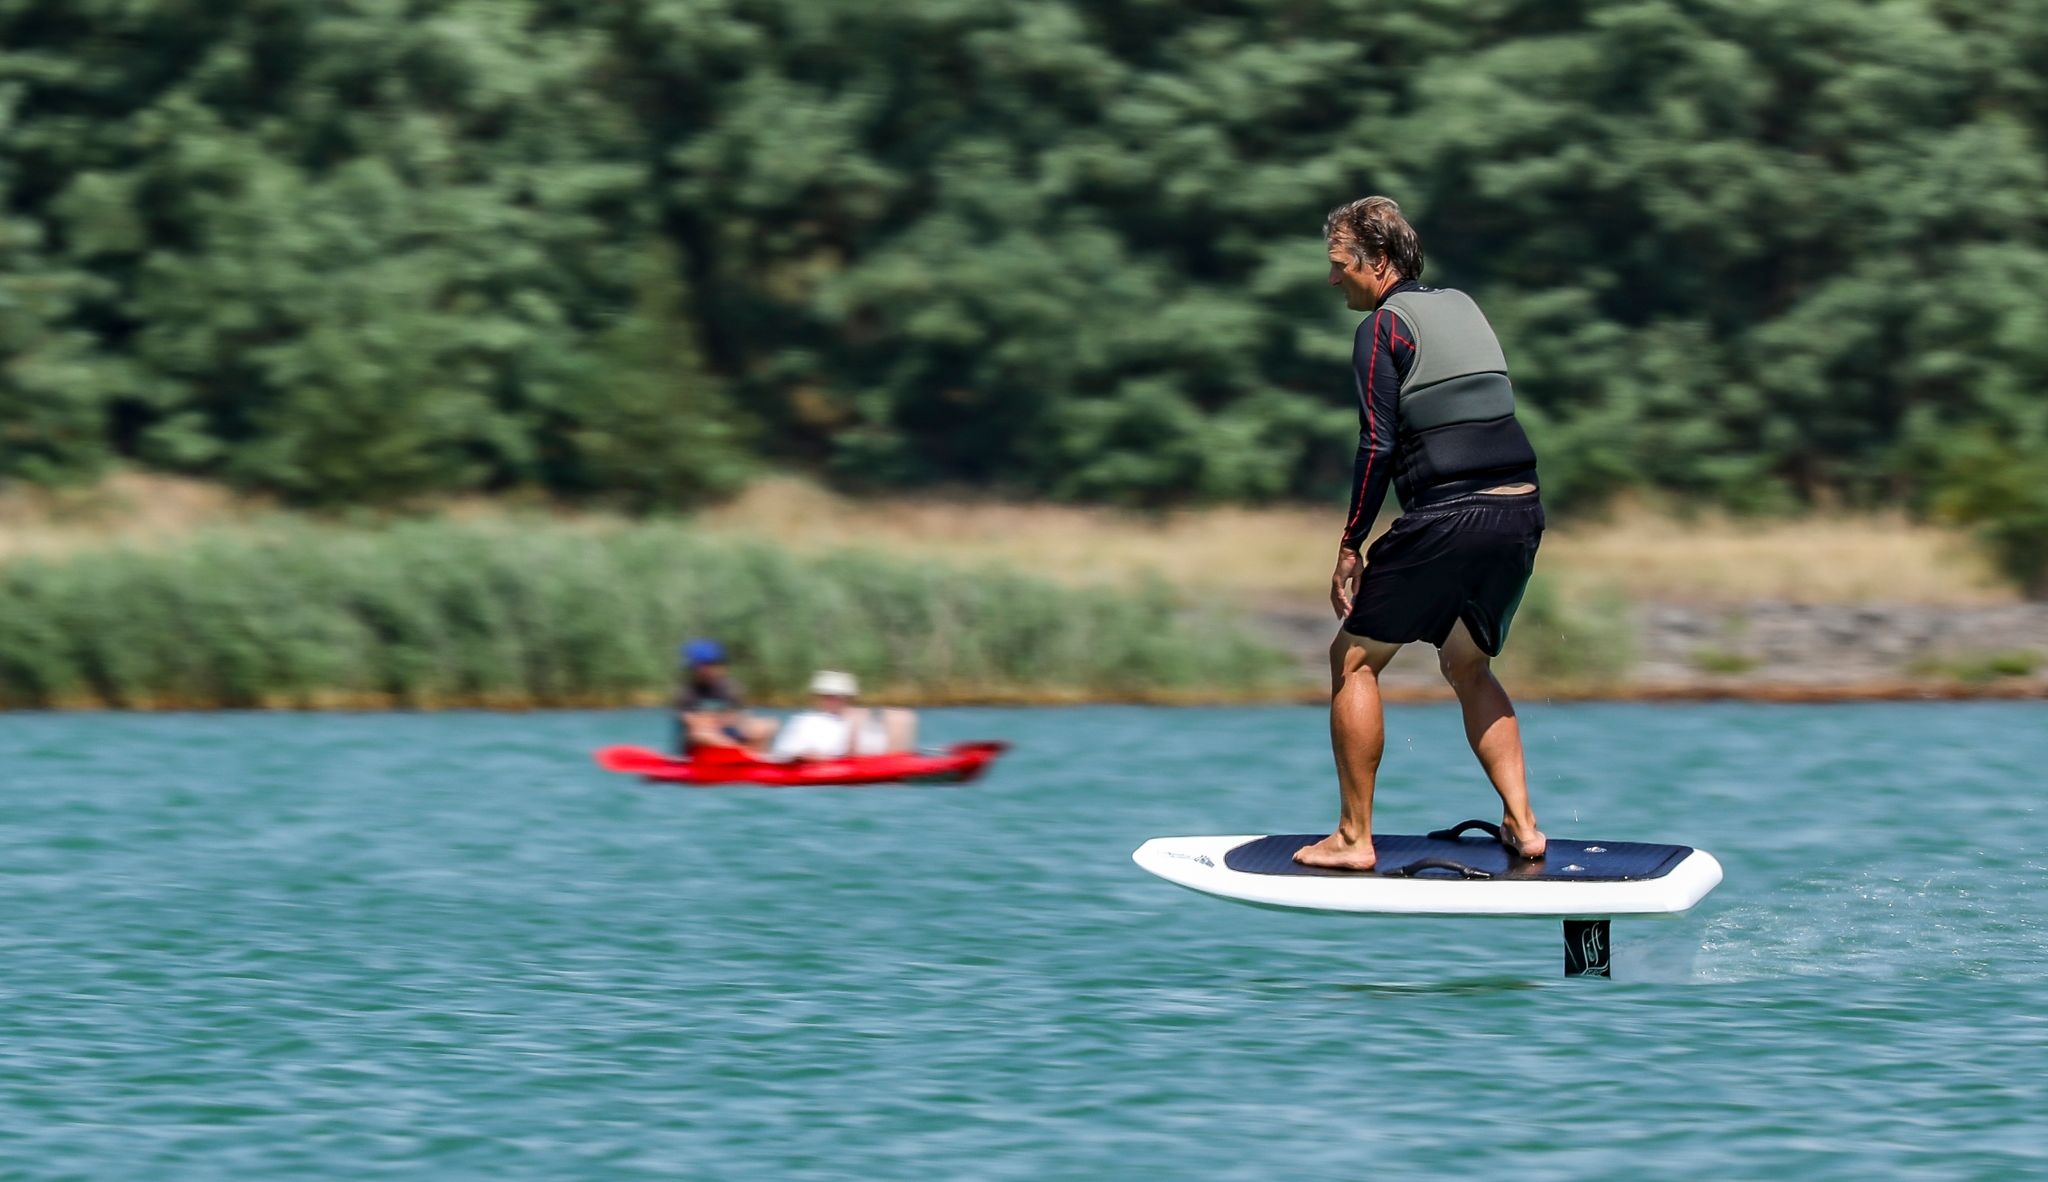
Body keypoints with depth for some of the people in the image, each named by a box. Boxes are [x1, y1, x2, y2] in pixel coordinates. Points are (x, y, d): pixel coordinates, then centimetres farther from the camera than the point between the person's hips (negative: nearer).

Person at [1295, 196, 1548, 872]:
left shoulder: (1383, 326, -4)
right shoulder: (1462, 307, 19)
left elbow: (1377, 447, -11)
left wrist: (1350, 547, -7)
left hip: (1448, 515, -7)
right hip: (1522, 511, 8)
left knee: (1354, 659, 5)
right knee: (1468, 667, 25)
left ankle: (1354, 837, 1)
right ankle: (1522, 825, 14)